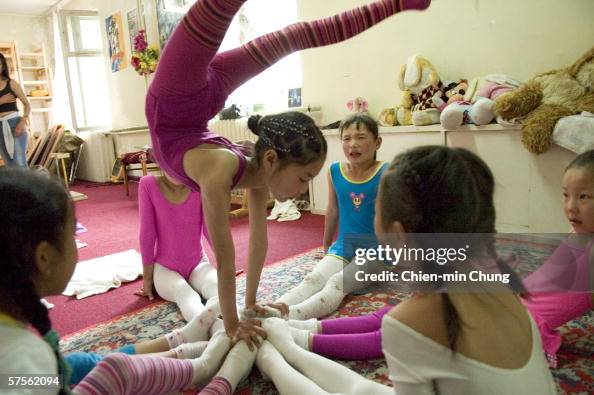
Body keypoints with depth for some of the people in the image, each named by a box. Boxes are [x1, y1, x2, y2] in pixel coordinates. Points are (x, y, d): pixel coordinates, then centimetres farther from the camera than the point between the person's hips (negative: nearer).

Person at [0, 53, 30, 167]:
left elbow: (27, 104, -1)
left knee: (19, 163, -11)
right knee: (10, 164, 8)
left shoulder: (11, 83, 1)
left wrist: (23, 122, -15)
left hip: (14, 123, -4)